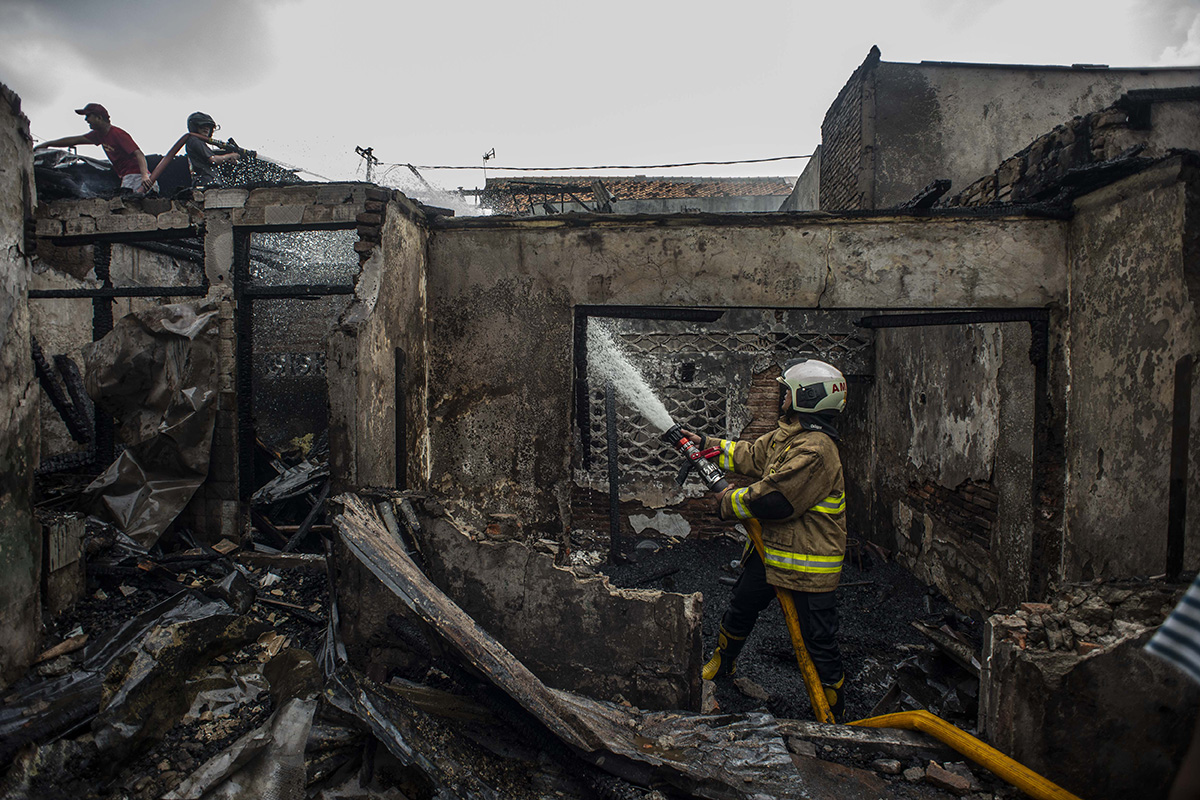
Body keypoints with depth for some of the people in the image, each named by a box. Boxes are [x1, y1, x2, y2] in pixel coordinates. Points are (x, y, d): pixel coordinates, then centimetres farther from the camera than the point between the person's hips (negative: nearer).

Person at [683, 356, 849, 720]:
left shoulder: (816, 449, -26)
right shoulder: (785, 434, 5)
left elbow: (773, 499, -28)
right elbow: (750, 455, 21)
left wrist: (729, 501, -13)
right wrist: (707, 444, 21)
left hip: (808, 563, -9)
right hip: (770, 548, 9)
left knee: (819, 641, 5)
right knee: (740, 609, 24)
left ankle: (834, 712, 25)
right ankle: (721, 665, 48)